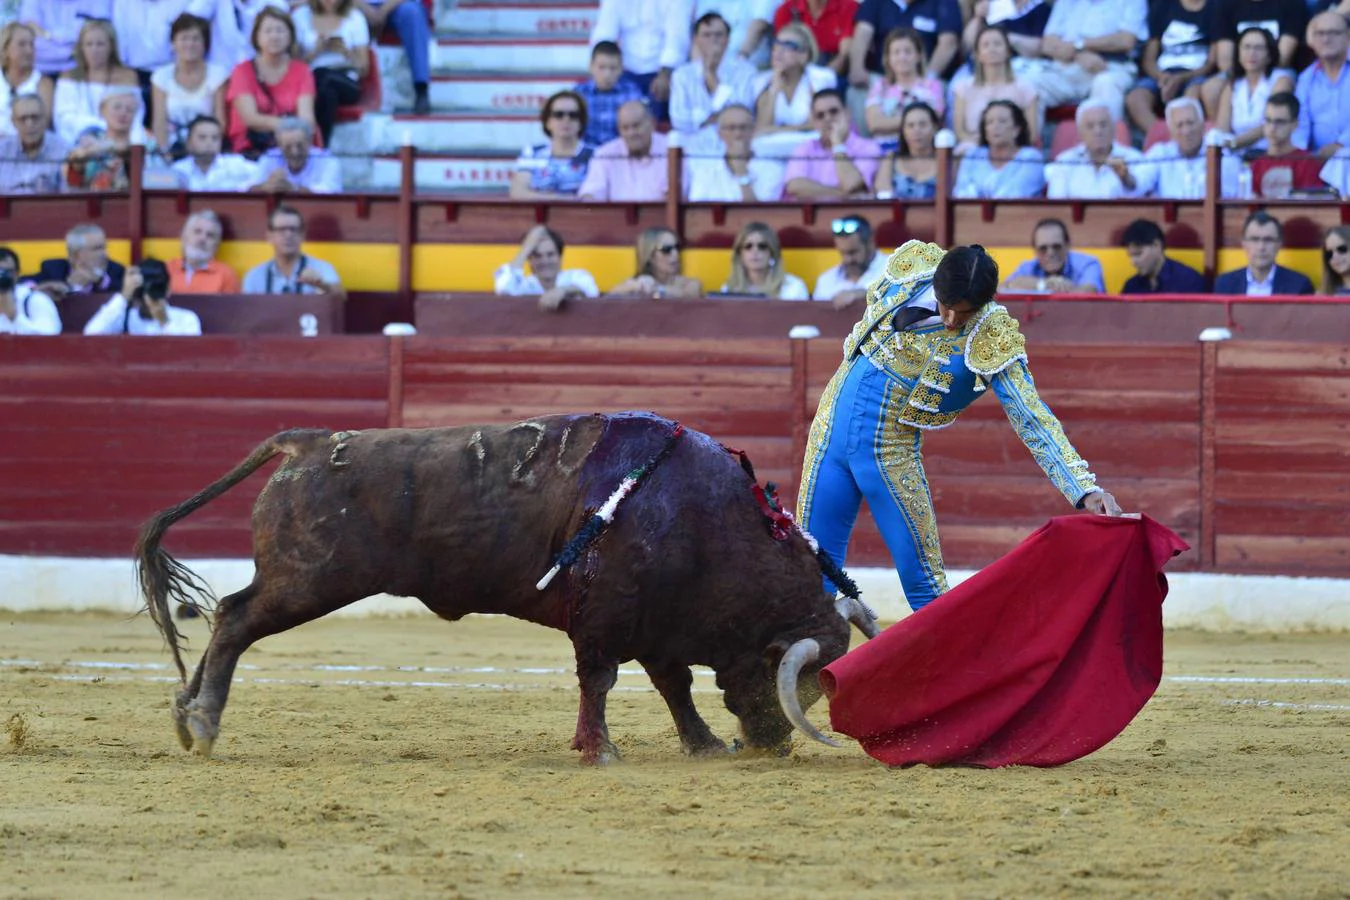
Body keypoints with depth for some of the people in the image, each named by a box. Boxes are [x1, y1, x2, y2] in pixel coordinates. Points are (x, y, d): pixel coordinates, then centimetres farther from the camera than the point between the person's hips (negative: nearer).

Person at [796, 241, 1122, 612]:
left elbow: (1033, 419, -23)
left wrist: (1086, 490, -32)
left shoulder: (994, 342, -19)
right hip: (831, 427, 4)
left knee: (922, 581, -5)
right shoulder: (911, 266, -8)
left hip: (891, 452, -3)